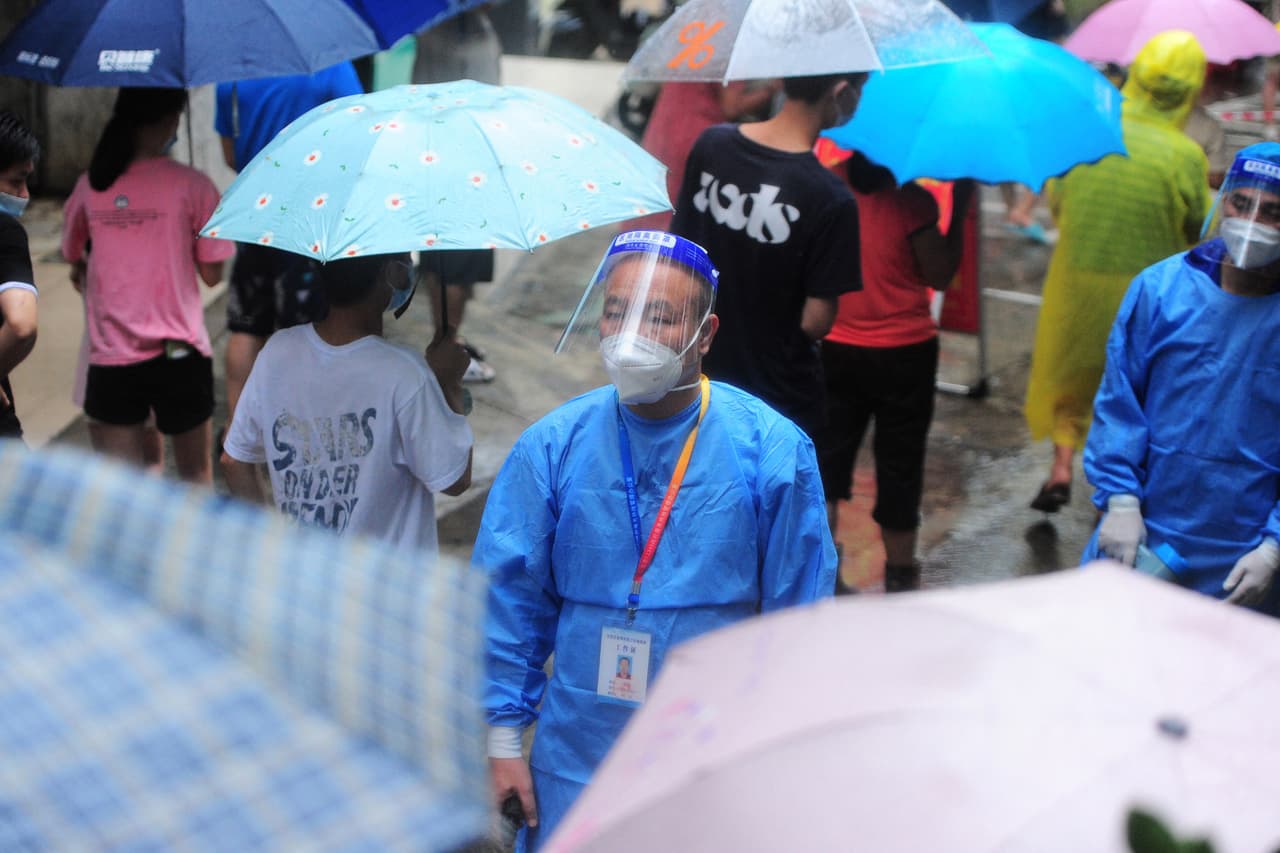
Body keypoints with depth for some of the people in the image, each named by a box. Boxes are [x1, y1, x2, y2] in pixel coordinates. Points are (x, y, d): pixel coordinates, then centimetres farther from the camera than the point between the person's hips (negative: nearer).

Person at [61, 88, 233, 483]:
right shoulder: (192, 185, -8)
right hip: (179, 354, -2)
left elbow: (74, 258, 13)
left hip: (110, 355, 2)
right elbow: (212, 274, -5)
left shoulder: (90, 185, 1)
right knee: (195, 472, 17)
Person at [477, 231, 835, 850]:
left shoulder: (772, 450, -7)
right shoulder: (552, 448, -3)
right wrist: (502, 740, 0)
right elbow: (509, 597, 2)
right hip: (576, 762, 1)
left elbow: (798, 614, -1)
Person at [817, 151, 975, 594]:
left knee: (827, 457, 14)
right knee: (899, 462, 13)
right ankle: (900, 574, 26)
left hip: (835, 349, 3)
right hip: (902, 353, -3)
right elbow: (939, 275, -11)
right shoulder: (913, 200, -20)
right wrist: (959, 208, -8)